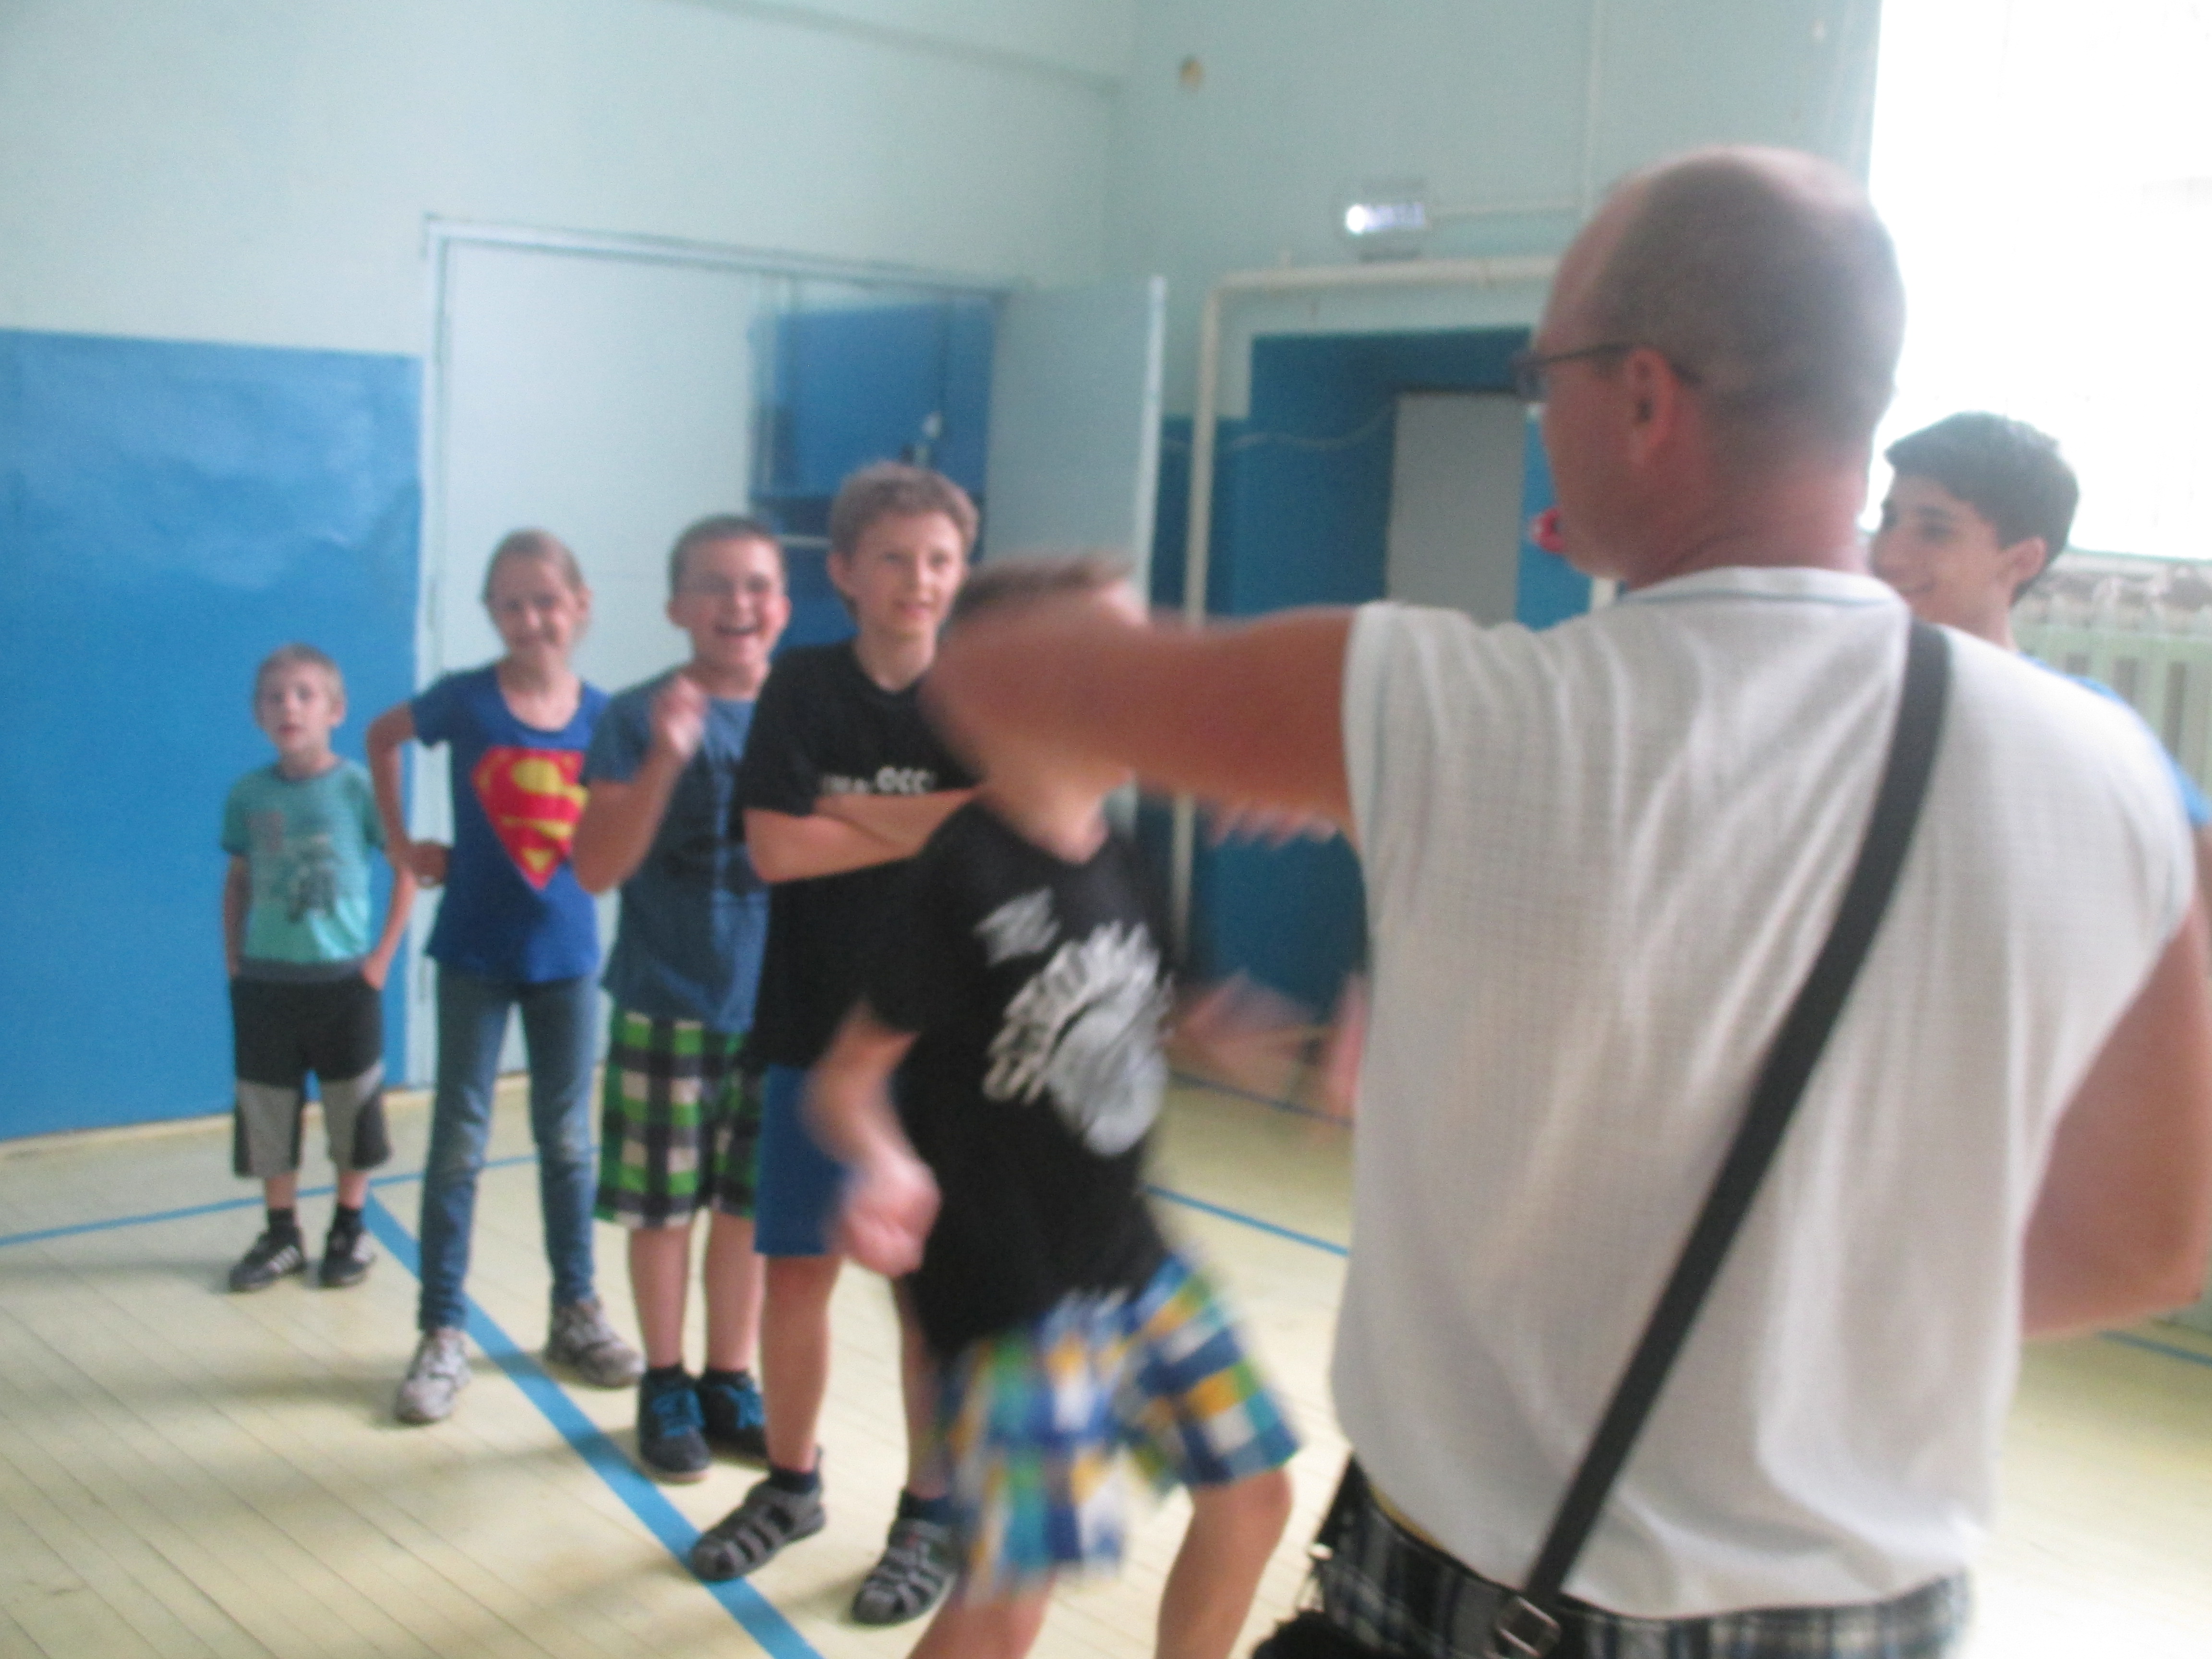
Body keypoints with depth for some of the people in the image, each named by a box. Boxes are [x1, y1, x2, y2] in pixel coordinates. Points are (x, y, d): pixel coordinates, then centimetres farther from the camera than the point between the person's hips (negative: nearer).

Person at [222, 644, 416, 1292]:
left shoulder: (358, 787, -9)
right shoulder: (248, 794, 0)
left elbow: (407, 869, -4)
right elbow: (238, 880, 10)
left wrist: (383, 954, -6)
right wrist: (233, 960, 5)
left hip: (343, 978, -2)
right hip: (265, 981, 3)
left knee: (353, 1110, 8)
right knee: (265, 1111, 9)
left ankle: (350, 1231, 24)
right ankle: (282, 1234, 24)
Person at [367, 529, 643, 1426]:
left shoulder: (602, 715, -5)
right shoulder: (464, 700, -8)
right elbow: (382, 737, 11)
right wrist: (401, 842, 5)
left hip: (565, 952, 2)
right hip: (474, 951, -1)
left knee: (568, 1139, 12)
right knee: (459, 1142, 4)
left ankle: (577, 1314, 25)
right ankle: (443, 1333, 13)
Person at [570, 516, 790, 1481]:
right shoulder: (638, 717, -6)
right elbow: (596, 869, -13)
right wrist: (665, 759, -24)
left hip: (777, 1004, 2)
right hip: (666, 1006, -2)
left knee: (749, 1205, 11)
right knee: (663, 1206, 8)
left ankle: (729, 1384, 27)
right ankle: (664, 1387, 26)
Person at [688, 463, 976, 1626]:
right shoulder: (803, 687, -1)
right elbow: (774, 848, -12)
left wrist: (854, 814, -16)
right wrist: (931, 829, -11)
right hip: (813, 1030, 2)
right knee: (796, 1269, 11)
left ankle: (928, 1517, 23)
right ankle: (789, 1486, 32)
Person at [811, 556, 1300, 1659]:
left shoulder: (1118, 862, 2)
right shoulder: (964, 876, -19)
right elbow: (847, 1076, -17)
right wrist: (888, 1164, -36)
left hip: (1130, 1257, 8)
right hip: (1007, 1286, -8)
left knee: (1251, 1495, 16)